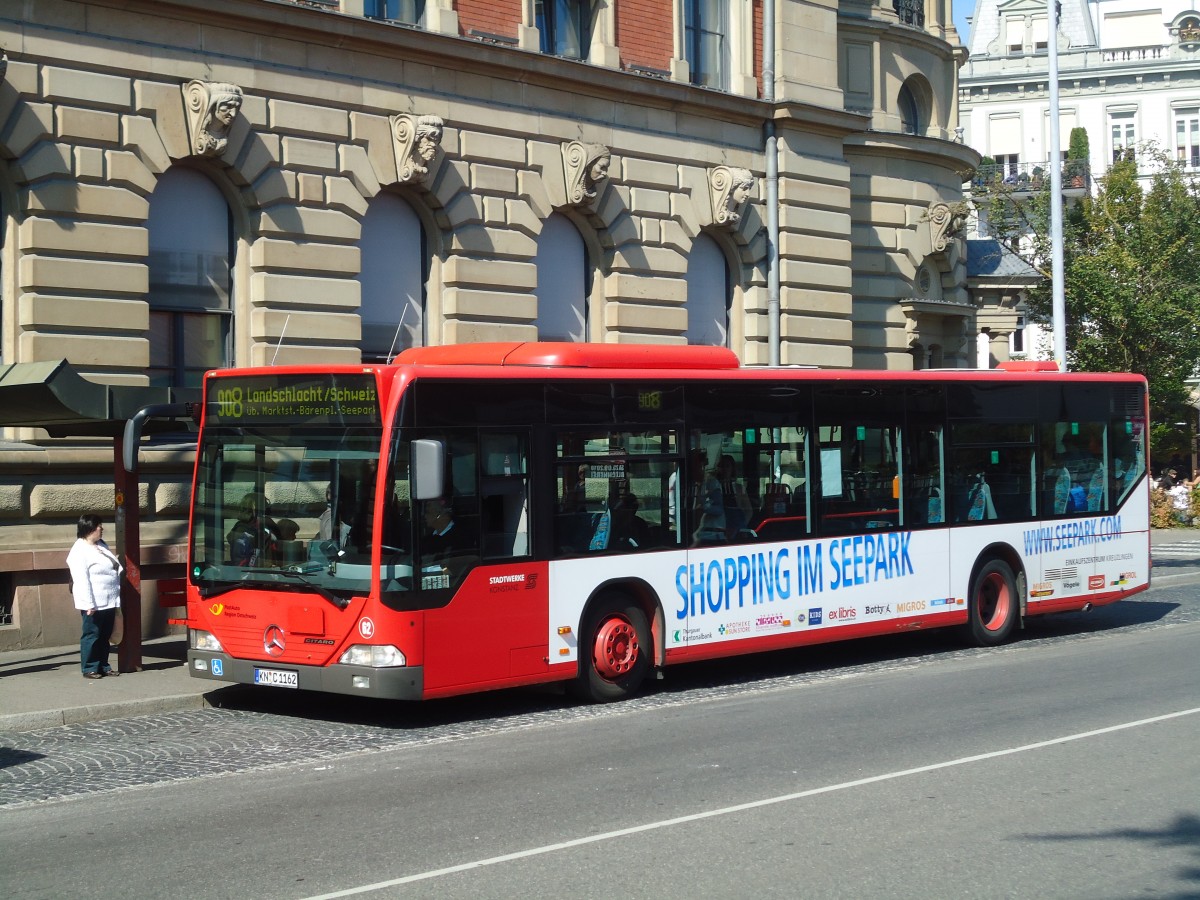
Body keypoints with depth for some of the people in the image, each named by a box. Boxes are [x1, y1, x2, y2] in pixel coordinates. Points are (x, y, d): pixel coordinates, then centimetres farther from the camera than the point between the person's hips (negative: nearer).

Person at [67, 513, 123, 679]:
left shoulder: (101, 545, 15)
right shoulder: (79, 550, -12)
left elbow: (115, 567, 25)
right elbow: (81, 579, -17)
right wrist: (89, 604, -21)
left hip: (109, 601, 8)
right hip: (94, 603, -8)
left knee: (105, 635, 12)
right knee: (92, 635, -1)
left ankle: (103, 666, 19)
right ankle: (89, 668, 5)